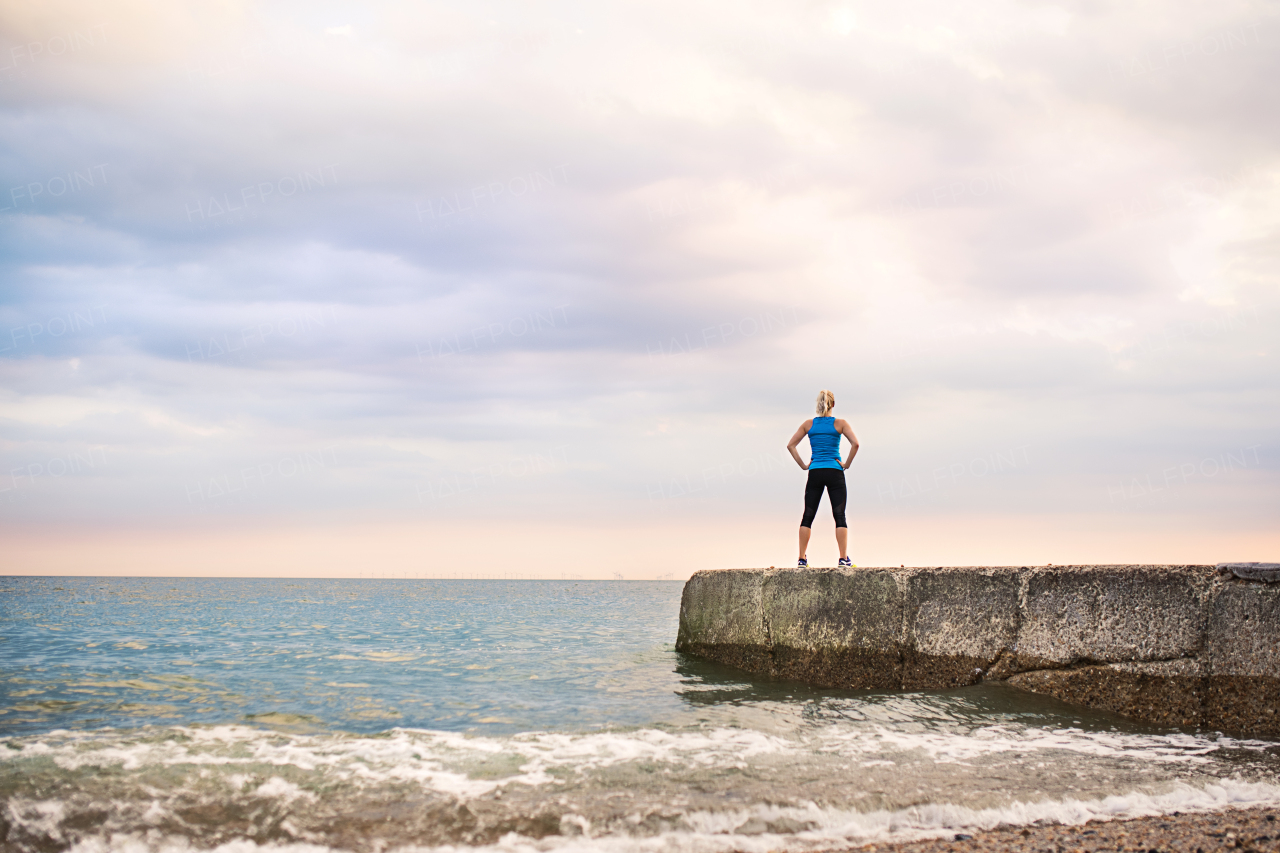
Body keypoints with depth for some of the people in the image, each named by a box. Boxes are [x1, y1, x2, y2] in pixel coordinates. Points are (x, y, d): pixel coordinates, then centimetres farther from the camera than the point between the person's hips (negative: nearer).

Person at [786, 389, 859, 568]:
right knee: (840, 516, -1)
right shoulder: (840, 423, 1)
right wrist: (847, 464, -3)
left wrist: (803, 465, 6)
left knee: (808, 517, 7)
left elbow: (790, 445, 4)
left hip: (815, 473, 2)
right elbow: (855, 443, -12)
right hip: (834, 472, -2)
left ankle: (802, 558, 4)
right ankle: (844, 558, -9)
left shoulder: (808, 424, 8)